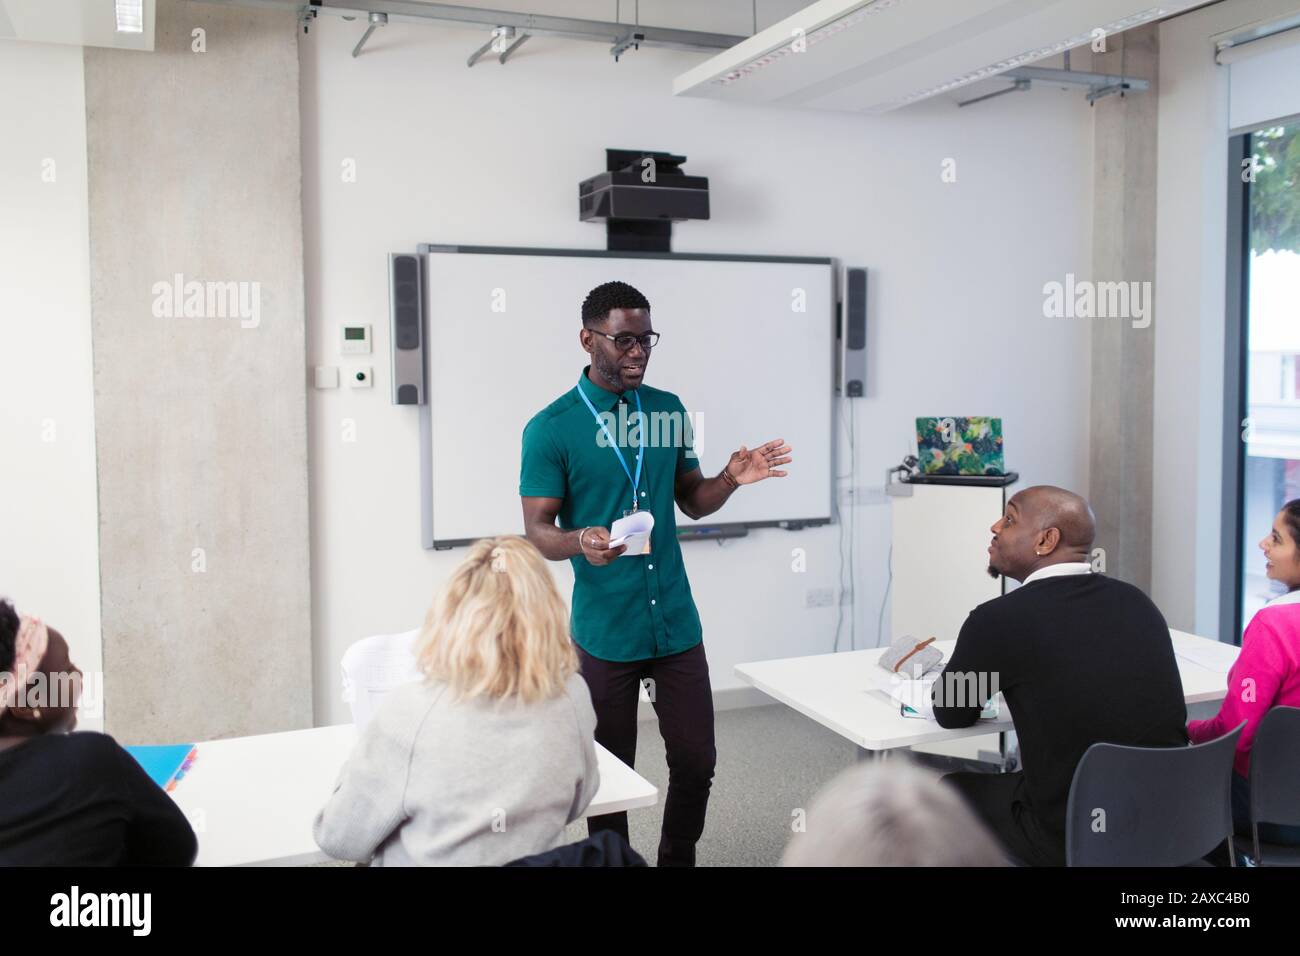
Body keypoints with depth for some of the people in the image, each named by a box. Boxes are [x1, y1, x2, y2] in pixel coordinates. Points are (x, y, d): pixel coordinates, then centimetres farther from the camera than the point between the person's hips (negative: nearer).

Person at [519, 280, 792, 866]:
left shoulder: (669, 410, 6)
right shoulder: (551, 429, -8)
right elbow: (538, 531, -9)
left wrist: (731, 479, -7)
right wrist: (580, 543, -31)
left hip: (676, 623, 4)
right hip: (604, 632, -4)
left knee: (696, 761, 11)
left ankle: (677, 859, 34)